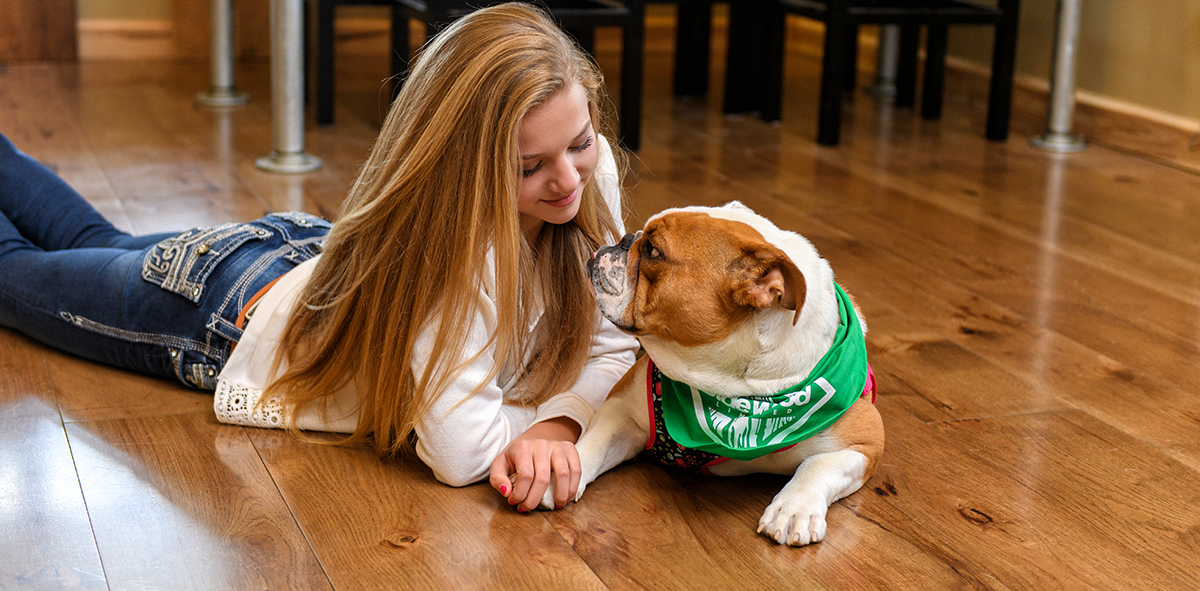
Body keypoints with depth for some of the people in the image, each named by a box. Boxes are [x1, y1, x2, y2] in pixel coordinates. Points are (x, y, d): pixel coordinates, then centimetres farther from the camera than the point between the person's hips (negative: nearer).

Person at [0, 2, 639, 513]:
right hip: (226, 308, -6)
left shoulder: (592, 170, -28)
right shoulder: (452, 238, -47)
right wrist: (548, 395, -34)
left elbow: (611, 345, -21)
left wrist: (558, 421, -41)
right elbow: (461, 456, -50)